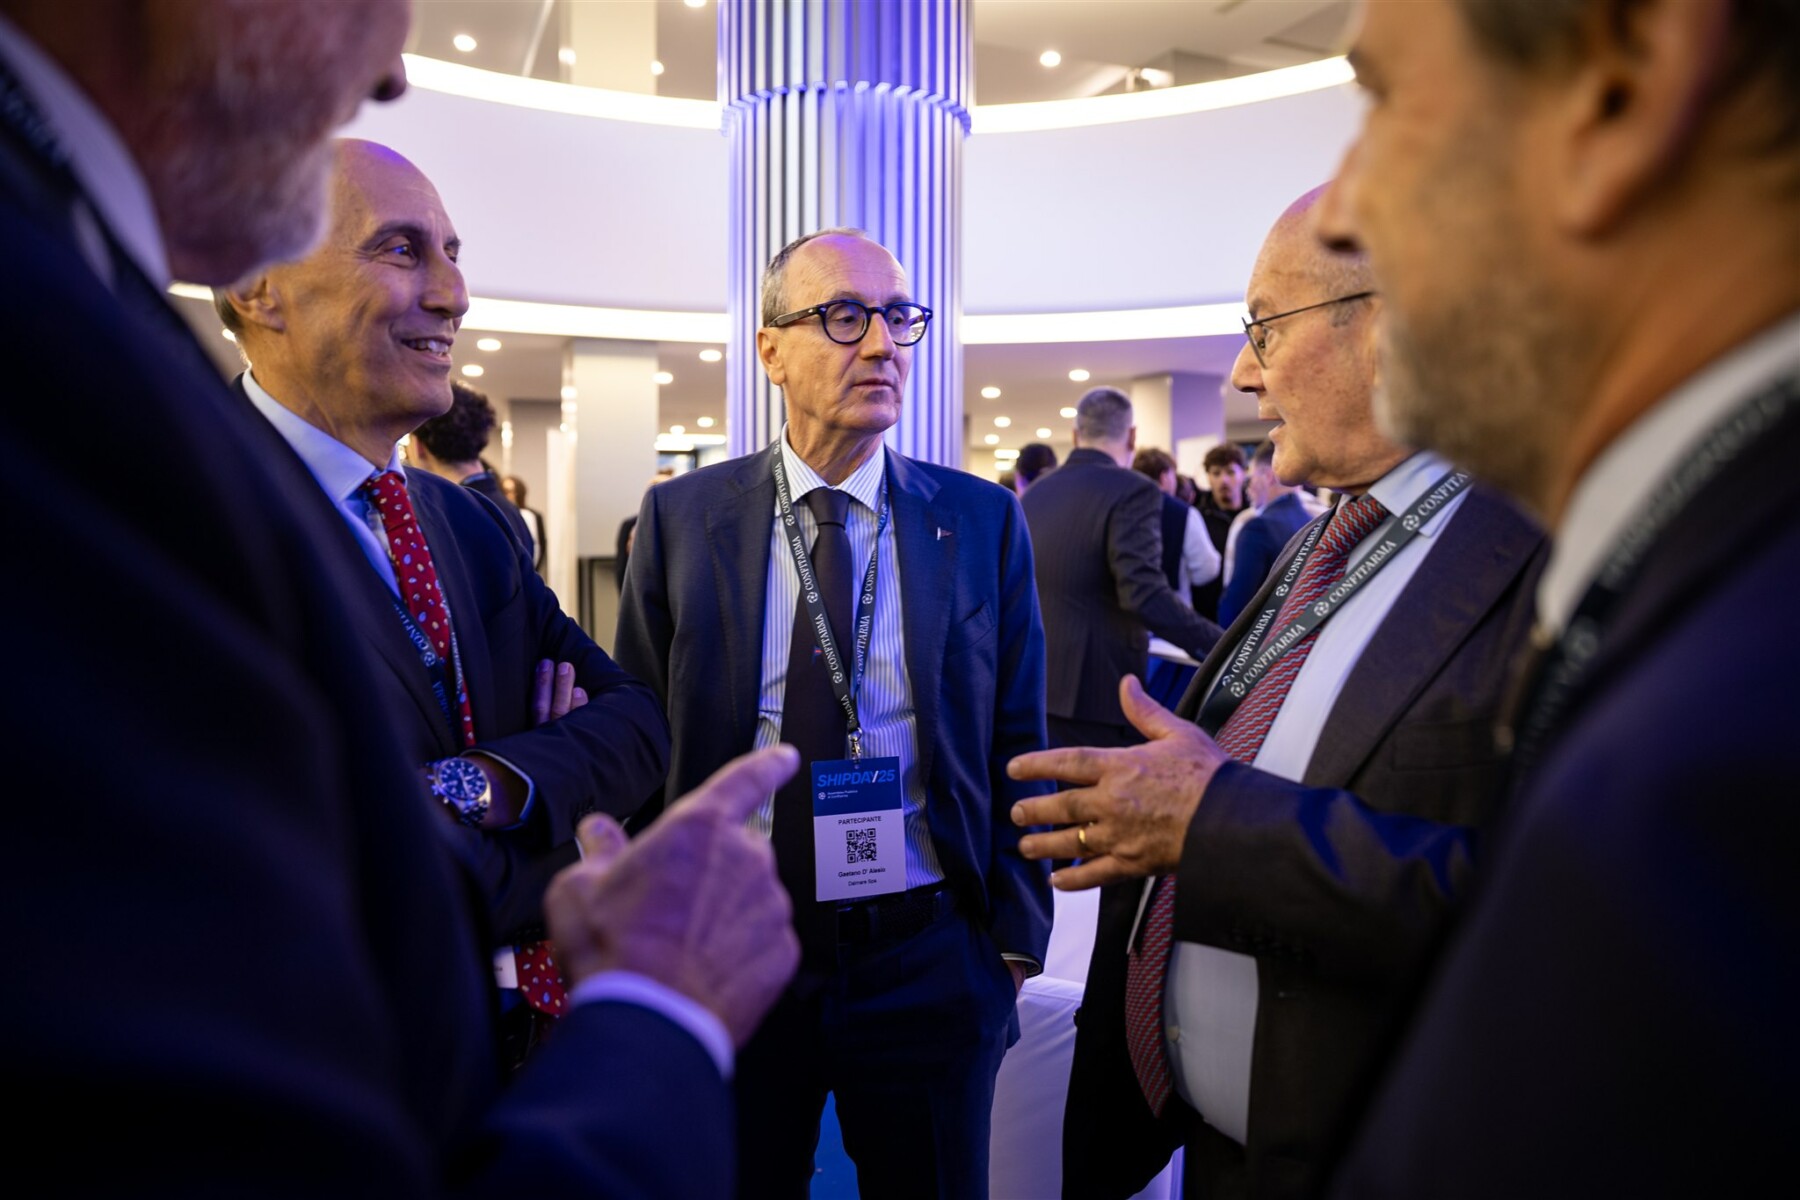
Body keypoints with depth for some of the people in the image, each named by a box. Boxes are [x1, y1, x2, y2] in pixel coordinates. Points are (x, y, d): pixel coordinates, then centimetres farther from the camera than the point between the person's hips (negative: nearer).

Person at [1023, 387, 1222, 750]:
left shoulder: (1034, 492, 11)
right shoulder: (1132, 491, -12)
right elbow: (1144, 594, -24)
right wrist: (1218, 646, -20)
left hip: (1034, 681, 7)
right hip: (1097, 688, -7)